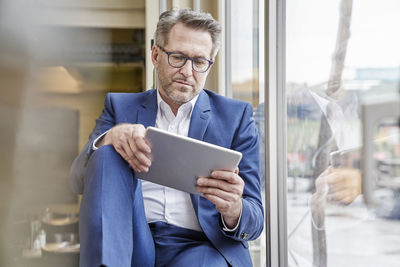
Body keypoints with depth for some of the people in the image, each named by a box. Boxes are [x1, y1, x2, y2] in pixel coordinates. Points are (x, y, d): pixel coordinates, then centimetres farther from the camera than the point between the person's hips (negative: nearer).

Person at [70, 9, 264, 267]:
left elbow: (254, 220, 5)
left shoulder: (236, 116, 11)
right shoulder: (120, 107, 16)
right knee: (107, 153, -24)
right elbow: (79, 180, 2)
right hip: (131, 244, 3)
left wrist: (233, 210, -21)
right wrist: (109, 137, -20)